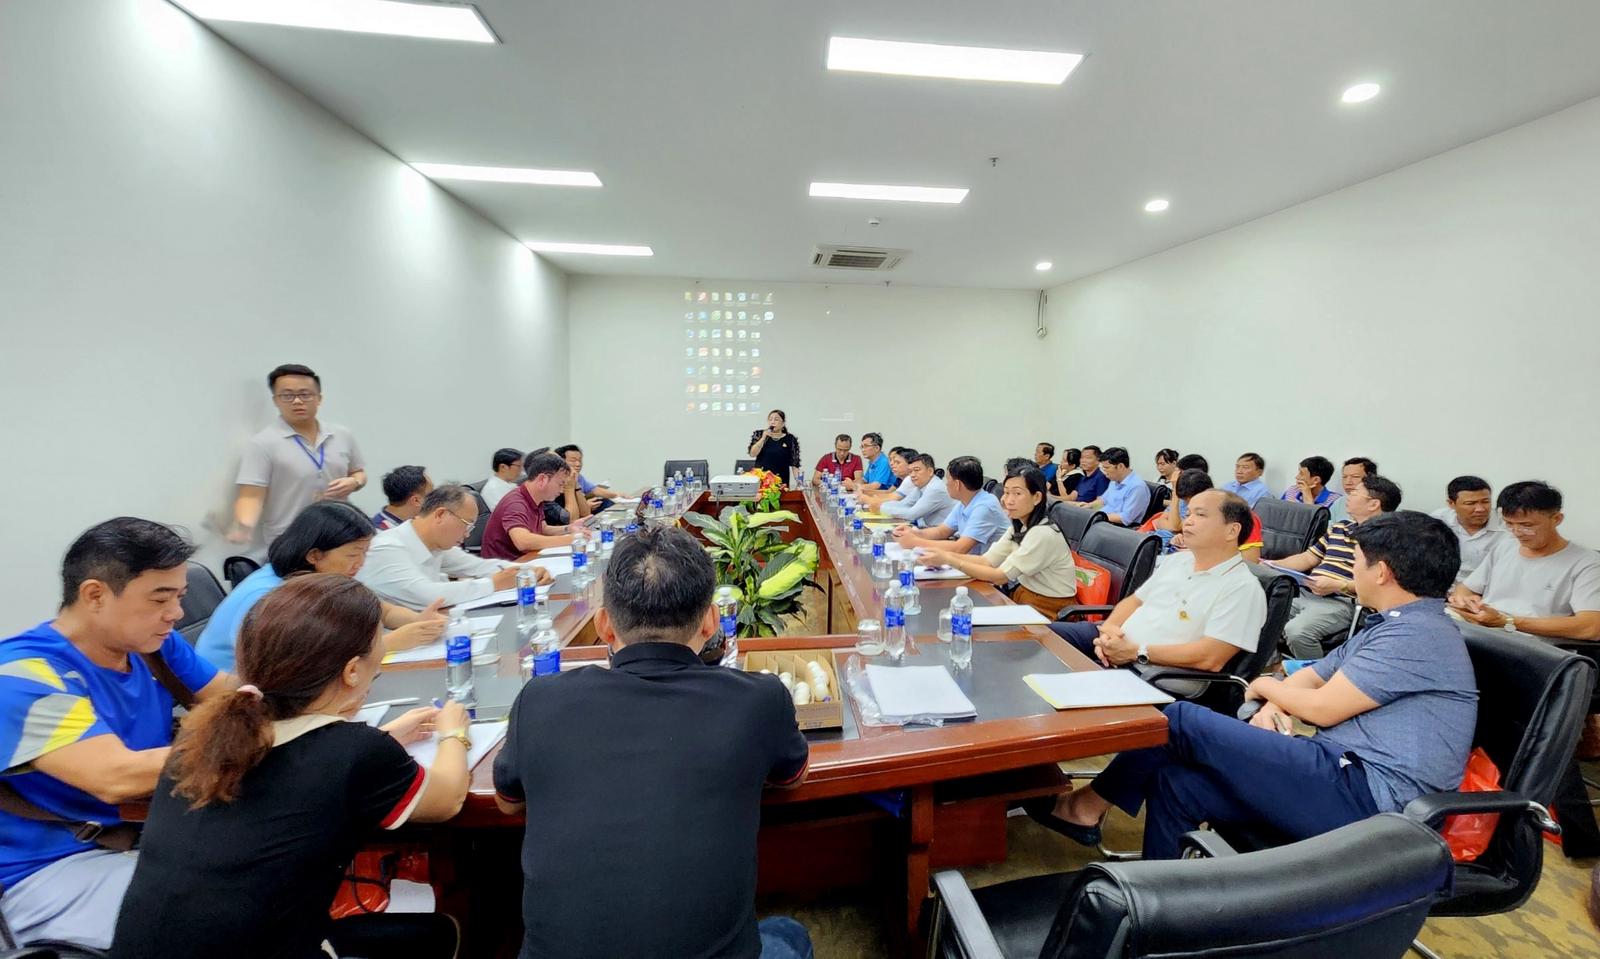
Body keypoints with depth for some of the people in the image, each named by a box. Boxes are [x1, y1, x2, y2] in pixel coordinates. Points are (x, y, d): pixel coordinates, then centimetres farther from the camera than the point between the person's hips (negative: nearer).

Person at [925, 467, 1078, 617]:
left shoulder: (1043, 534, -23)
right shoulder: (1019, 527, 4)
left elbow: (1001, 576, -22)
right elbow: (987, 560, -3)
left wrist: (948, 560, -24)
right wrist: (945, 554, -16)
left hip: (1051, 611, -7)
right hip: (1024, 596, 7)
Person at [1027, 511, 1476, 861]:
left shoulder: (1417, 633, -13)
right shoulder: (1393, 626, 20)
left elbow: (1322, 708, -16)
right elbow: (1312, 676, 21)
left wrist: (1266, 687, 5)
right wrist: (1274, 707, -1)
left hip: (1362, 793, -9)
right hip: (1348, 777, 9)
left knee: (1180, 720, -10)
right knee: (1173, 782, -2)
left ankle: (1087, 807, 9)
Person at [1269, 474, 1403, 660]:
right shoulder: (1338, 528, 22)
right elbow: (1308, 558, 26)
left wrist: (1338, 586, -24)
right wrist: (1274, 565, 12)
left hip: (1342, 601, -7)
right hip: (1304, 593, 8)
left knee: (1296, 630, -31)